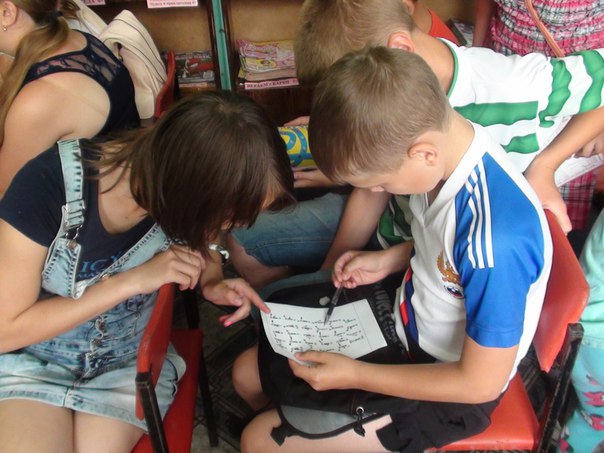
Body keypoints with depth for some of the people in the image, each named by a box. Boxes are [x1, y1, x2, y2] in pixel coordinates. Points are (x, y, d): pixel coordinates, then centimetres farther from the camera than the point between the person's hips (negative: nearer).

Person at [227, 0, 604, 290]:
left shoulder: (520, 87, -34)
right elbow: (371, 190, -5)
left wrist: (544, 167, -23)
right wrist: (327, 276, -5)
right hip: (390, 224, 6)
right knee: (244, 243, 8)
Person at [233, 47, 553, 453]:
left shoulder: (496, 238, -36)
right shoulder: (447, 141, -12)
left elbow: (483, 382, -25)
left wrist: (356, 375, -20)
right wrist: (389, 260, -6)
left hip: (451, 387, -7)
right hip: (408, 321, 8)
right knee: (248, 373, 10)